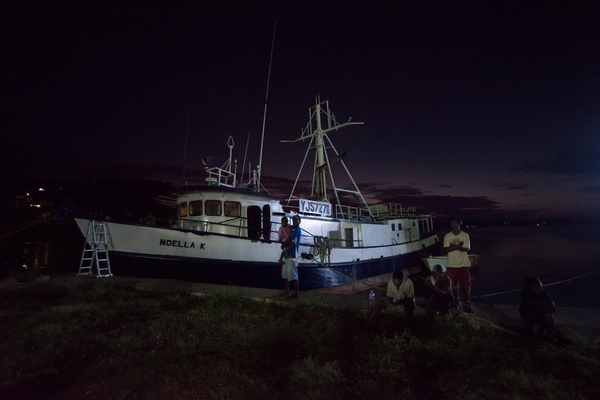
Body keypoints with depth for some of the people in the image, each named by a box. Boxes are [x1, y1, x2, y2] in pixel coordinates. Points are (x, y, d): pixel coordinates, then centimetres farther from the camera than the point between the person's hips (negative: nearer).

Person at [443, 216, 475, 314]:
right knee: (453, 285, 11)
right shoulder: (447, 236, 1)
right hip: (451, 265, 2)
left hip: (463, 264, -2)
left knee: (466, 285, -2)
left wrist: (453, 247, -21)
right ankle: (456, 300, 32)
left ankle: (467, 305, 7)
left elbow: (466, 249, -12)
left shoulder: (465, 235, -2)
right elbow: (445, 250, -9)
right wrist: (457, 246, -21)